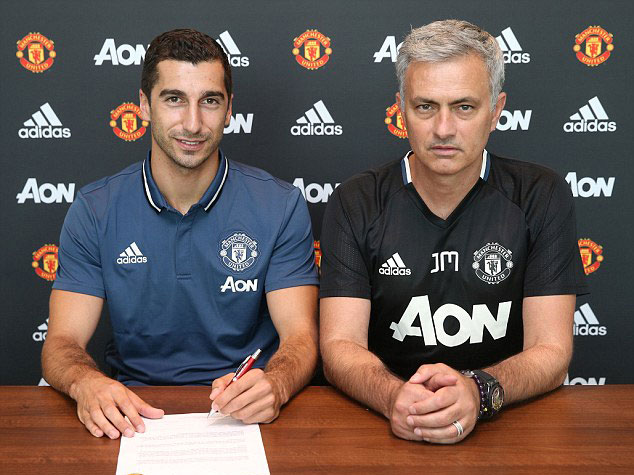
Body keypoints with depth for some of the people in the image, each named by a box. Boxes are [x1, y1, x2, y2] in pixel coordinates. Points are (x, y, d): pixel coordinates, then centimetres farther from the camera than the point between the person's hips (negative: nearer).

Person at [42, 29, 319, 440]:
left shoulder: (281, 206, -2)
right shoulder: (94, 211, 1)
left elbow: (300, 337, -7)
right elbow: (62, 344, -2)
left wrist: (272, 386, -31)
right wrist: (86, 383, -26)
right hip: (132, 412, 0)